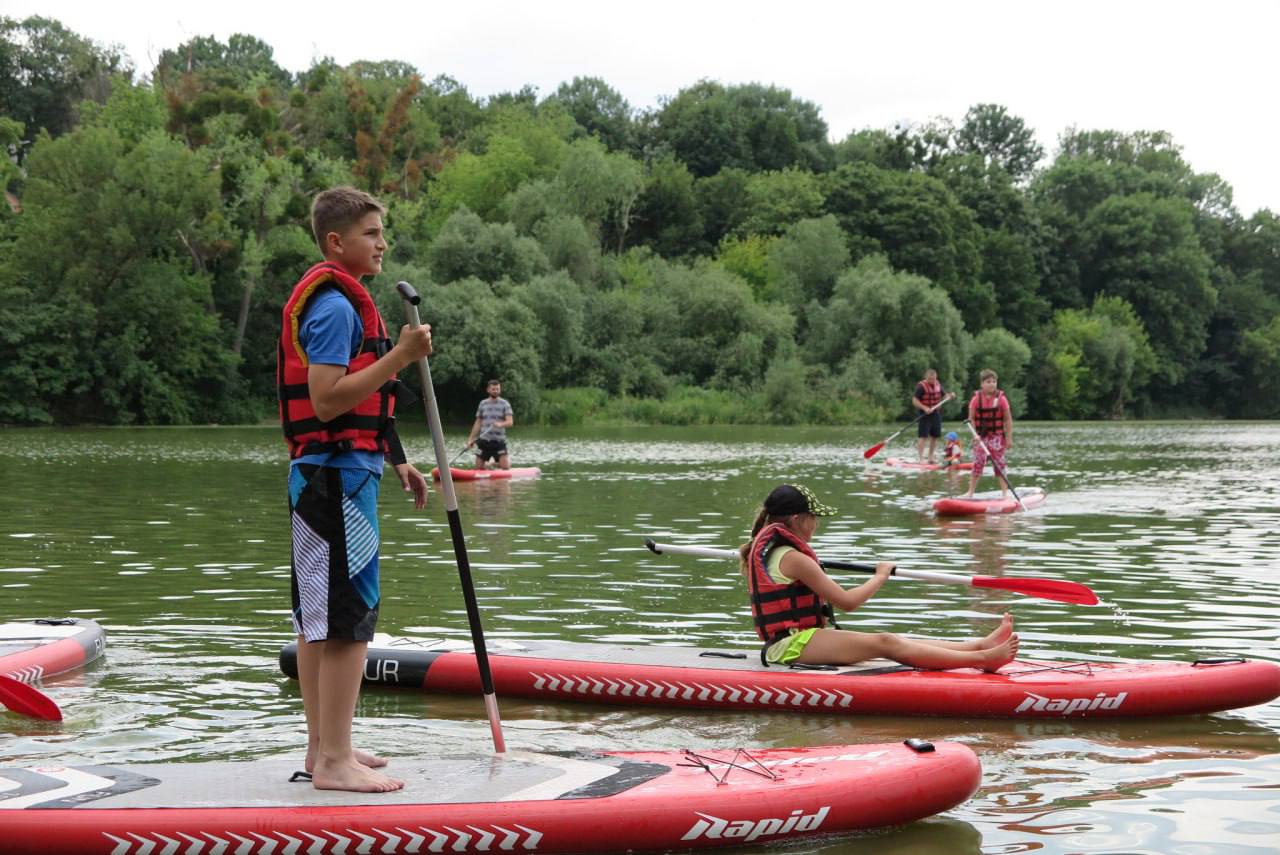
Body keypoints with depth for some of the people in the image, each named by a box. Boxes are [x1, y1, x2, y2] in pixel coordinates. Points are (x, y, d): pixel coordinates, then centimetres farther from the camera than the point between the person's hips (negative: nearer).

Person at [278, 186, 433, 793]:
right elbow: (326, 402, -23)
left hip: (325, 475, 11)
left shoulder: (339, 302, 20)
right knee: (348, 619, -10)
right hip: (338, 476, -11)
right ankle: (335, 761, -8)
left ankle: (322, 747, 20)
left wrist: (396, 463, 24)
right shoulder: (334, 305, -13)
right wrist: (399, 356, -26)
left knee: (318, 617, 13)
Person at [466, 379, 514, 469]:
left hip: (499, 441, -3)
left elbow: (510, 422, -11)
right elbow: (478, 423, 14)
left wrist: (500, 424, -32)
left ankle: (508, 459, 24)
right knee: (478, 468, 0)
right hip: (484, 440, 3)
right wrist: (470, 439, 9)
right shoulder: (483, 404, 9)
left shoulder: (504, 404, -1)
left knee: (505, 468, -11)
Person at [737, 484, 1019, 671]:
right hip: (794, 643, -10)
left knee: (890, 641, 0)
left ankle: (980, 645, -7)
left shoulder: (763, 547, 14)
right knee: (885, 643, -21)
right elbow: (846, 601, -14)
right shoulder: (793, 559, -16)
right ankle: (981, 658, -30)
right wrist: (880, 576, 2)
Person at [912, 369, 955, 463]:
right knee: (923, 436, -9)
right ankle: (921, 458, -9)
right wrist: (925, 408, -25)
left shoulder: (938, 385, 7)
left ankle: (930, 457, 21)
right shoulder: (921, 386, -12)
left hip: (936, 414, 6)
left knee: (934, 437, 10)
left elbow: (944, 396, 19)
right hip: (924, 415, -6)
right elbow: (914, 400, -14)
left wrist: (950, 396, -4)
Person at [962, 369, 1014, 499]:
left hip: (997, 436, -1)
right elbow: (971, 419, -1)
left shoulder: (1001, 398, -5)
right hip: (980, 437, 1)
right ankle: (971, 492, 7)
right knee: (977, 464, 1)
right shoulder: (976, 399, -4)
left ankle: (1005, 492, 7)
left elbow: (1008, 419, -2)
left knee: (999, 464, 0)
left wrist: (1009, 438, -4)